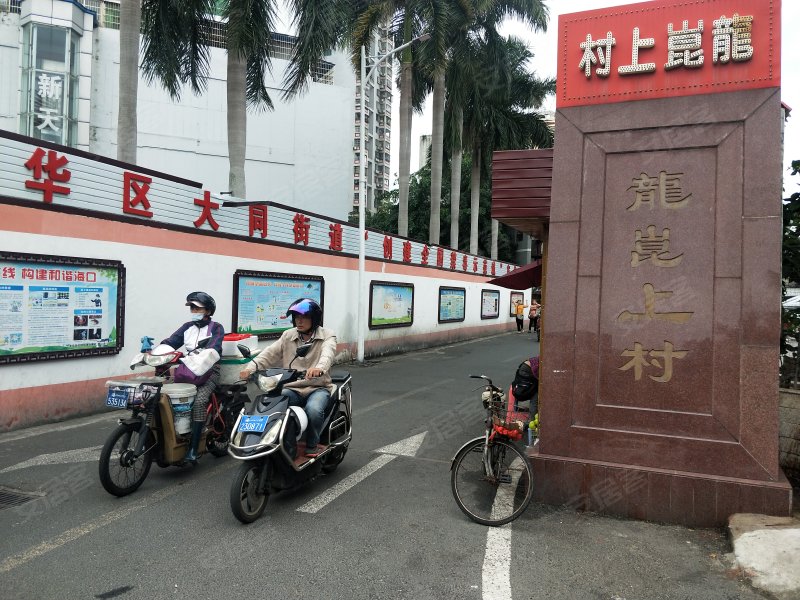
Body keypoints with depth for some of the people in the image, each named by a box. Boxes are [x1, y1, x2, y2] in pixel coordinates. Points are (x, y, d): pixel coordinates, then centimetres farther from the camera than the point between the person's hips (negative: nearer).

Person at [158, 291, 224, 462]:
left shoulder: (216, 328, -1)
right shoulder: (187, 327, 15)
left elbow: (213, 350, -18)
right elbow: (170, 342, 3)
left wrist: (197, 361, -36)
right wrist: (153, 354, -16)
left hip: (209, 371, -5)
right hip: (188, 370, 6)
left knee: (199, 401, -28)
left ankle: (193, 449, -27)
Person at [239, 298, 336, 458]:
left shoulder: (327, 336, 1)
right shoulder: (288, 336, 12)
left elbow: (327, 354, -22)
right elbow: (269, 354, -1)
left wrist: (319, 368, -47)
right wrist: (251, 367, -21)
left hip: (318, 387, -3)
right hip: (292, 388, 3)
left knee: (313, 409, -33)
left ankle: (312, 445, -5)